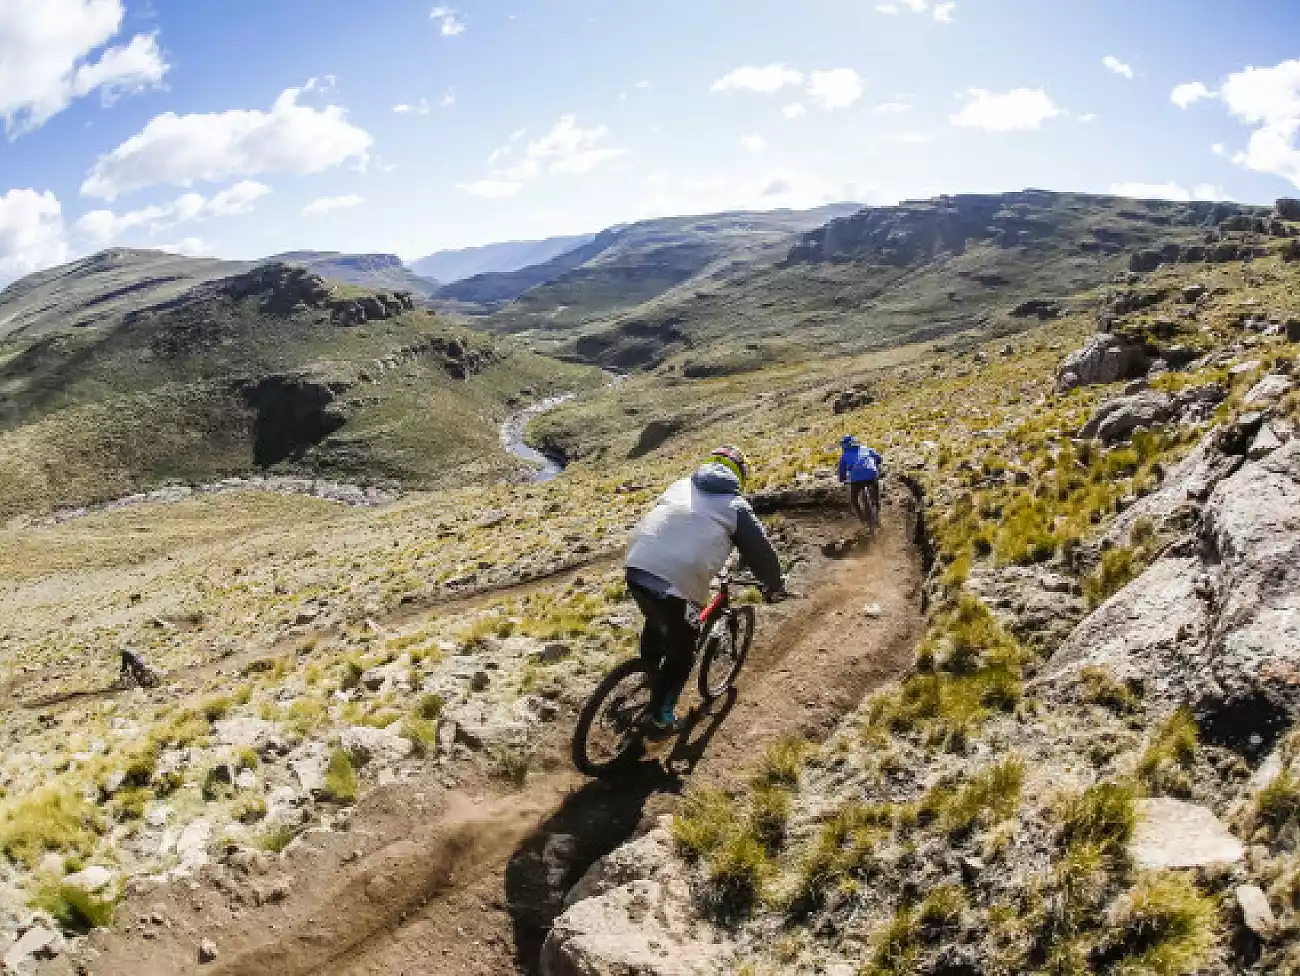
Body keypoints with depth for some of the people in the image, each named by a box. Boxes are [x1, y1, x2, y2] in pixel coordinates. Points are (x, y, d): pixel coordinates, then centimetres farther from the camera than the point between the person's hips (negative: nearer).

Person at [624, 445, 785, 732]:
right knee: (681, 652, 19)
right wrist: (775, 586, 30)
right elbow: (760, 551, 13)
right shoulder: (735, 505, 10)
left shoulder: (680, 486, 24)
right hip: (678, 583, -6)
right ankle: (661, 713, 29)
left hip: (636, 568, 6)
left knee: (656, 624, 35)